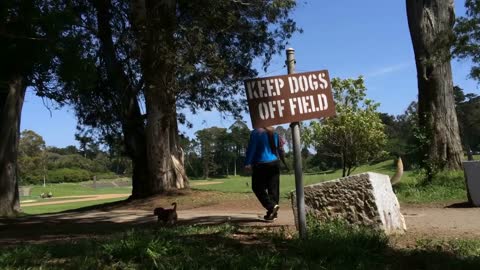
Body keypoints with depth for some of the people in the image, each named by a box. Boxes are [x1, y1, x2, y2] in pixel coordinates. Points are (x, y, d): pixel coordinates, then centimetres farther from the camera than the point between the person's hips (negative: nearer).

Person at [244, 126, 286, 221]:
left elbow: (251, 148, -13)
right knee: (273, 189, 8)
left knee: (258, 188, 5)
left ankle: (271, 206, -11)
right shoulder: (274, 133, 10)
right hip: (274, 164, 6)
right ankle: (273, 213, 11)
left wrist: (247, 163, -12)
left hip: (261, 165, -6)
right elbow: (280, 148, 17)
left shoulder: (256, 132, -8)